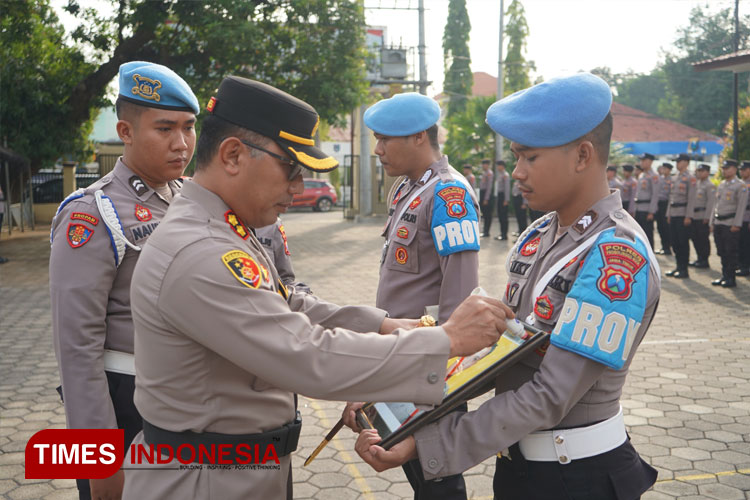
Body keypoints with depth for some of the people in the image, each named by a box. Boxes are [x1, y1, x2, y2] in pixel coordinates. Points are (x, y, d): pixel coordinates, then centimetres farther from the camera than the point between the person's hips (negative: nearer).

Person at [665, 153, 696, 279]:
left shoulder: (690, 178, -7)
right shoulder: (675, 178, 16)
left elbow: (691, 198, -13)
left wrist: (688, 216, -17)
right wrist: (669, 214, 16)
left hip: (683, 215, -7)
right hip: (673, 214, 7)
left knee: (683, 242, -4)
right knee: (674, 241, 9)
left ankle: (684, 270, 2)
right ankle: (678, 267, 18)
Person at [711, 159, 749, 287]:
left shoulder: (740, 186, -6)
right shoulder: (721, 185, 16)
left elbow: (741, 206, -12)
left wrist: (736, 224, -17)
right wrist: (713, 221, 16)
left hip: (730, 224, -7)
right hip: (718, 223, 7)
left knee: (730, 253, -3)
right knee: (722, 252, 10)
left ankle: (731, 278, 3)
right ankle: (724, 276, 18)